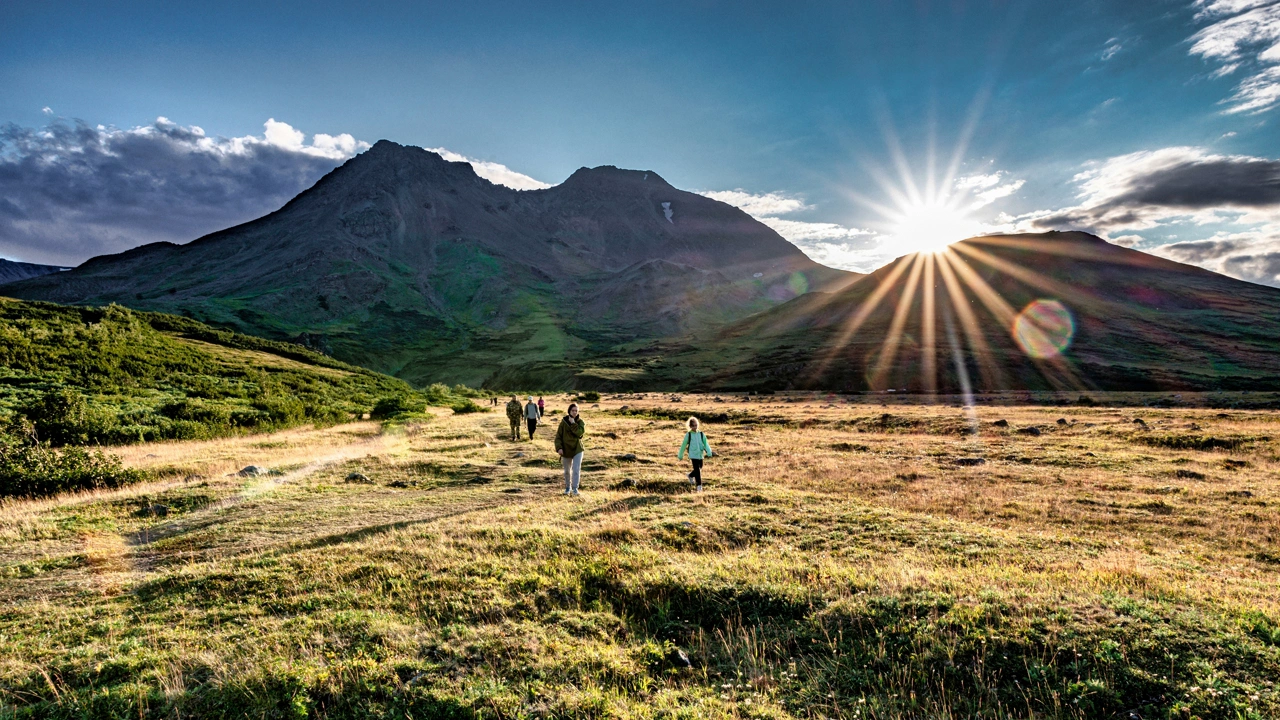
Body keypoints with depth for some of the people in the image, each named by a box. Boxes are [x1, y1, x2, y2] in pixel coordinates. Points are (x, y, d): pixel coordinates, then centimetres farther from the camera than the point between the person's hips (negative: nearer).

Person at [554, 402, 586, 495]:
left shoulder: (580, 421, -5)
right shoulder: (564, 422, -5)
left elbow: (580, 432, -23)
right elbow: (558, 436, -4)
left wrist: (573, 423, -23)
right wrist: (559, 448, -15)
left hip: (577, 449, -1)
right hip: (566, 450, 1)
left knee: (576, 470, -11)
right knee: (567, 471, 15)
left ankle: (575, 488, -1)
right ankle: (568, 487, 32)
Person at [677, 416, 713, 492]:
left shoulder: (701, 434, 4)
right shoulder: (688, 435, -2)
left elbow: (705, 444, 1)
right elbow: (683, 445, 4)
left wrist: (709, 453, -13)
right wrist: (680, 455, 9)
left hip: (701, 455, 4)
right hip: (693, 455, -4)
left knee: (699, 469, 16)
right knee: (697, 470, -12)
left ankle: (690, 476, 44)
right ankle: (698, 485, -5)